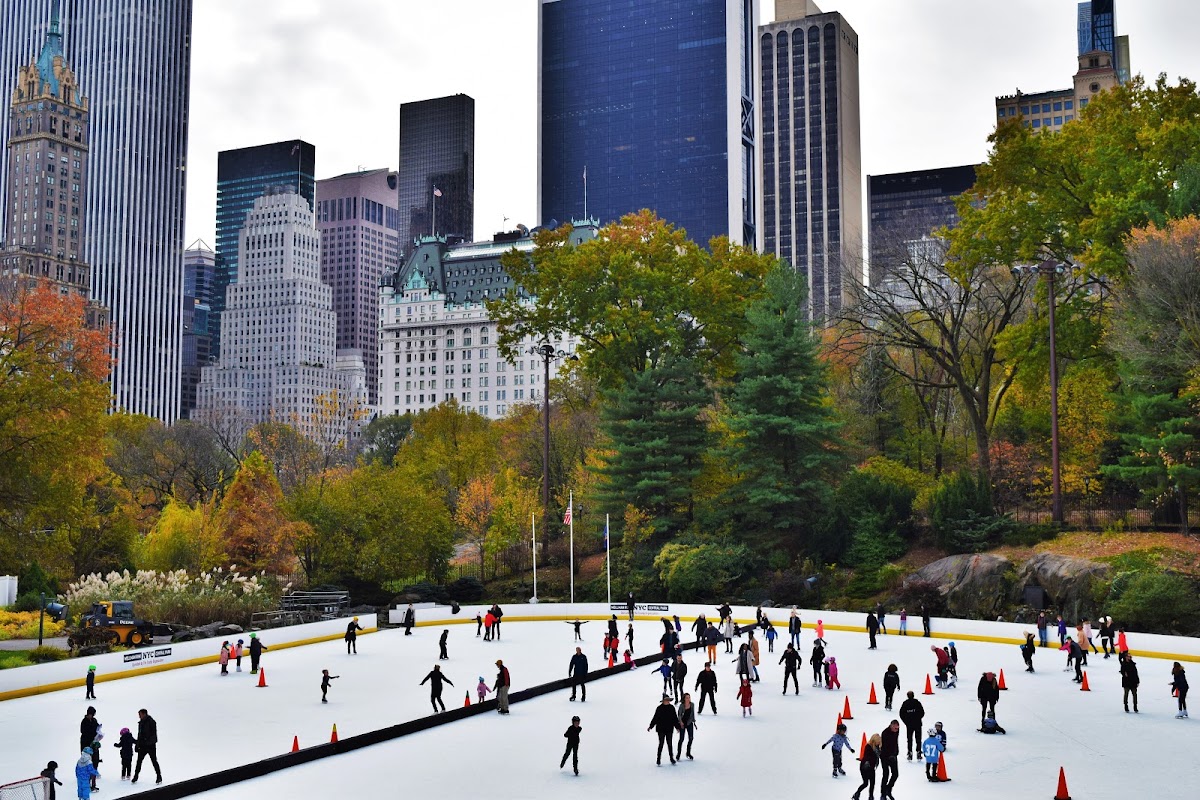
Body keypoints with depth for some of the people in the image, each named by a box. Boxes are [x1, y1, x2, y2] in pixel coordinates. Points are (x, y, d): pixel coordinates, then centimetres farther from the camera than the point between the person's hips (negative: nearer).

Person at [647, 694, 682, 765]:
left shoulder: (672, 708, 2)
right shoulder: (659, 708, -8)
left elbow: (675, 718, 10)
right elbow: (655, 718, -4)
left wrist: (677, 727, 12)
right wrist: (650, 726, -7)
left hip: (669, 729, 3)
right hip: (661, 729, -3)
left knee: (670, 744, 10)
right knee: (661, 744, -1)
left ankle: (671, 758, 22)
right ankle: (659, 760, 5)